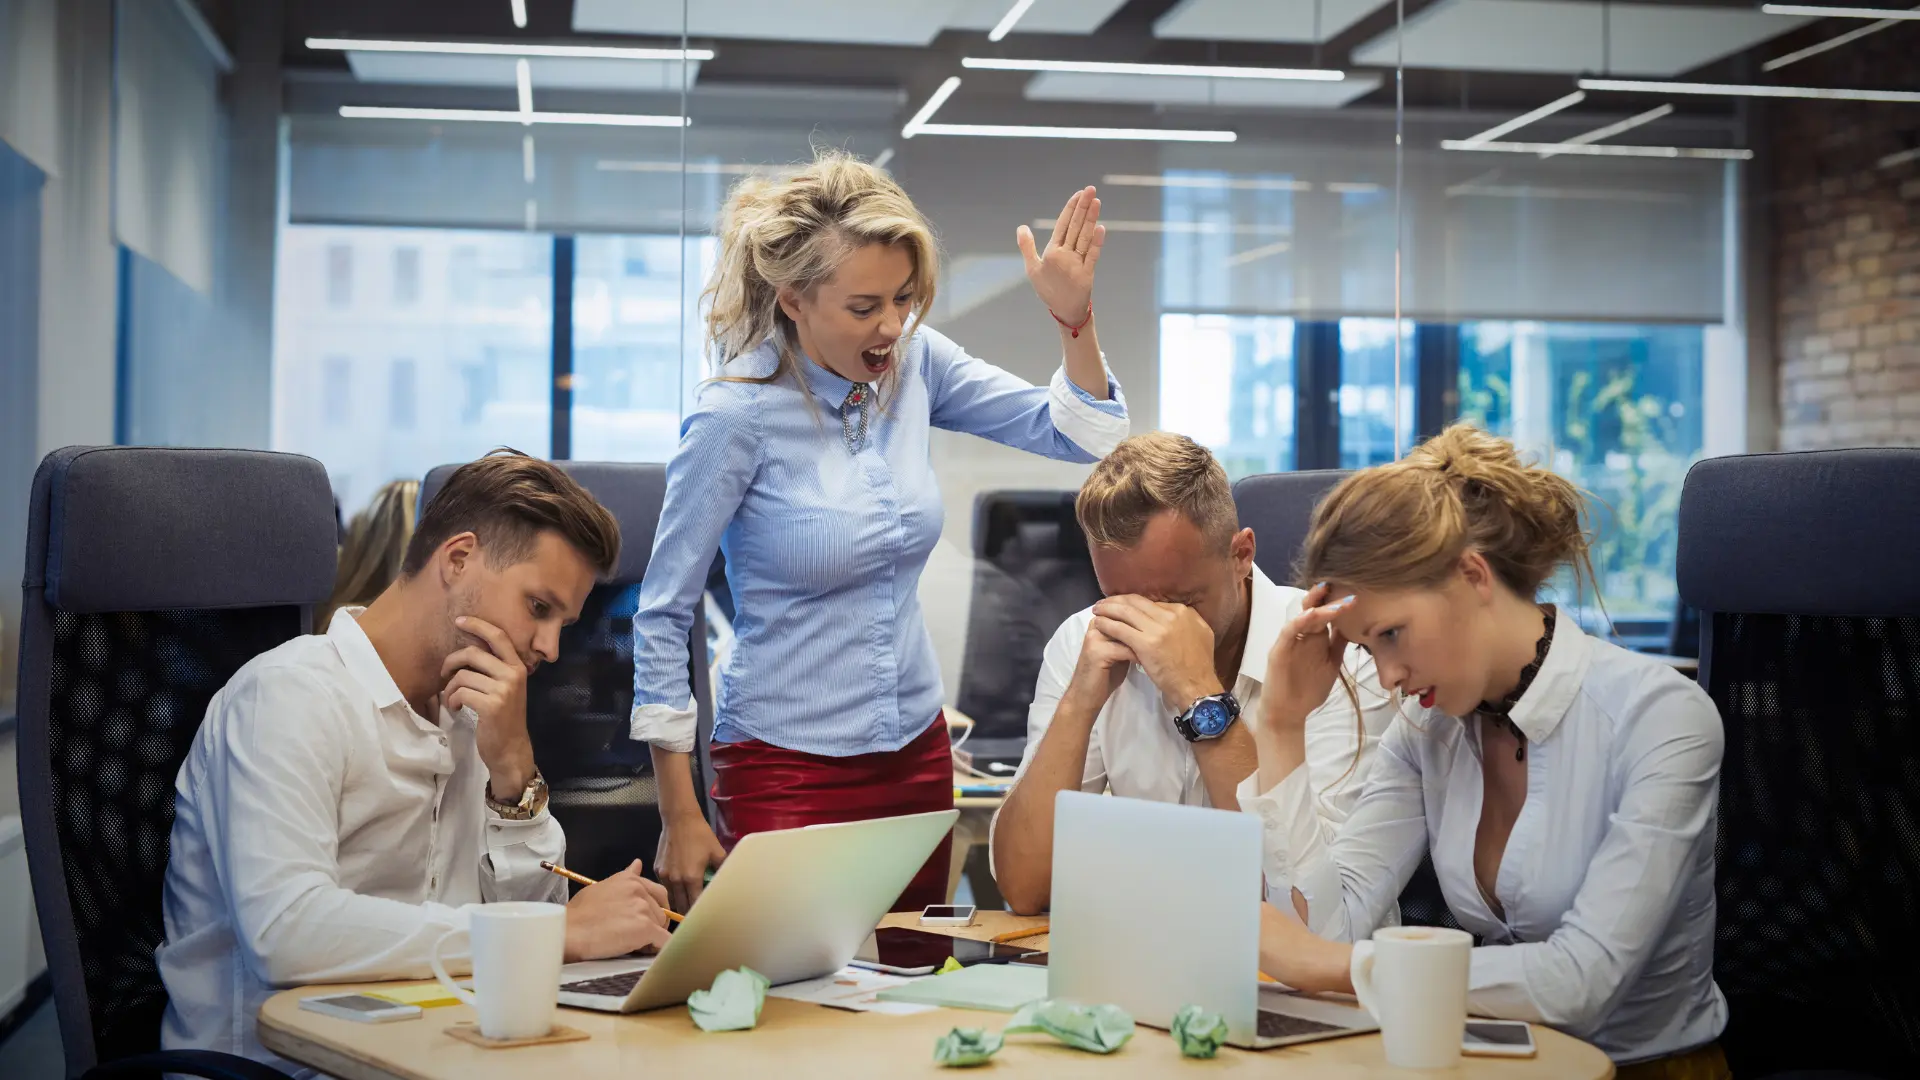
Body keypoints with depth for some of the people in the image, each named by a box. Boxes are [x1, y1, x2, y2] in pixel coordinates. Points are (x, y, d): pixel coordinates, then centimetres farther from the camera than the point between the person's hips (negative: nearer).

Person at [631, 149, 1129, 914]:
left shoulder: (913, 363, -3)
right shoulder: (737, 416, -16)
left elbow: (1078, 434, 5)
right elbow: (662, 616, -10)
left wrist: (1074, 317, -14)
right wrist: (681, 818, -10)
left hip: (916, 755, 5)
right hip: (787, 766, -5)